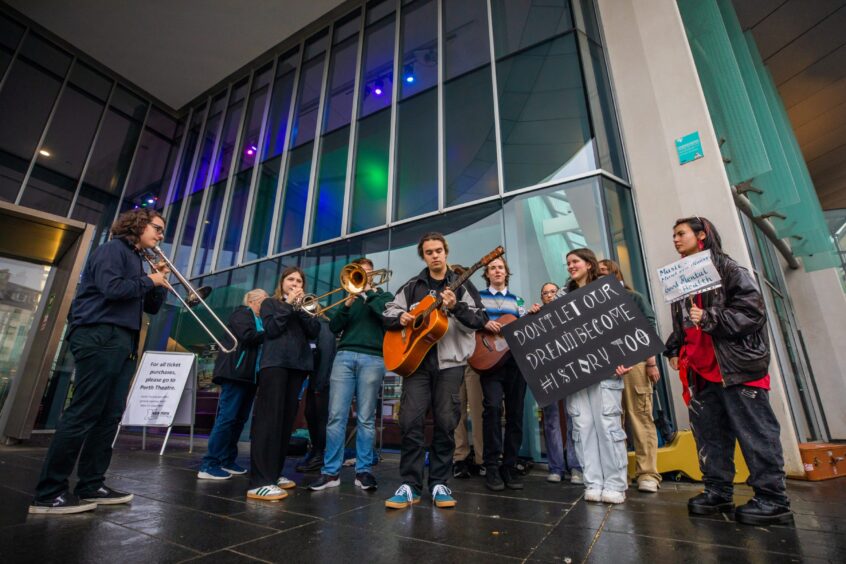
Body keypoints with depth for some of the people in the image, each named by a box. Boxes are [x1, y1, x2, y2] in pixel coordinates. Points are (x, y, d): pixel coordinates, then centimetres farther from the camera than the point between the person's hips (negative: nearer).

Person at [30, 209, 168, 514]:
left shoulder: (136, 260, 22)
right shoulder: (112, 249, -3)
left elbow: (151, 307, 21)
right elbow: (112, 289, -20)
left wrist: (160, 284, 6)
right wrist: (149, 280, -6)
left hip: (124, 342, 9)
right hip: (100, 337, -9)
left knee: (110, 415, 6)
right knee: (84, 413, -9)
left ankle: (91, 485, 12)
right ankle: (49, 493, 0)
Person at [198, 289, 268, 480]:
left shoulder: (260, 320, 22)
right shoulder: (242, 313, -1)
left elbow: (262, 341, 16)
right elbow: (248, 336, -17)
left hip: (250, 375, 8)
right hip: (236, 373, -8)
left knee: (239, 419, 9)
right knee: (227, 417, -10)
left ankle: (227, 460, 17)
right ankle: (209, 465, -5)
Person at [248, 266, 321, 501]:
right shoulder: (270, 303, 9)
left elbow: (314, 332, 3)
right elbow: (271, 330, -8)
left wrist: (300, 307, -6)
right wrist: (288, 305, -7)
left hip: (298, 365, 5)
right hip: (275, 363, -5)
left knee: (287, 420, 6)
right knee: (269, 419, -11)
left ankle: (274, 473, 16)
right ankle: (259, 482, -11)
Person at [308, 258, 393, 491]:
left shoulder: (384, 296, 16)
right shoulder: (350, 296, 21)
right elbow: (334, 327, 9)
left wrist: (367, 293, 0)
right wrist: (347, 304, -6)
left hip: (372, 359, -2)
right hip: (344, 356, 2)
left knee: (366, 419, 0)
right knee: (336, 416, -2)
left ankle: (363, 471, 8)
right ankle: (331, 471, 6)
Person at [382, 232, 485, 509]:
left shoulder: (462, 285, 5)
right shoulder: (412, 286, 12)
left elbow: (479, 321, -5)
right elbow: (387, 314, 14)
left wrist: (455, 307, -22)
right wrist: (400, 318, -8)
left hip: (450, 361, -1)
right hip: (416, 359, 2)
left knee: (445, 423, 2)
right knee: (410, 421, -4)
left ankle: (439, 483, 17)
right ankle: (410, 485, 9)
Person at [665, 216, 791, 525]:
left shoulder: (729, 269, -4)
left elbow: (753, 310, -13)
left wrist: (709, 319, -20)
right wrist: (674, 349, 14)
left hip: (737, 365, -7)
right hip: (700, 370, 7)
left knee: (755, 433, 1)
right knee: (709, 433, 10)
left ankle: (773, 499, 13)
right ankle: (718, 492, 21)